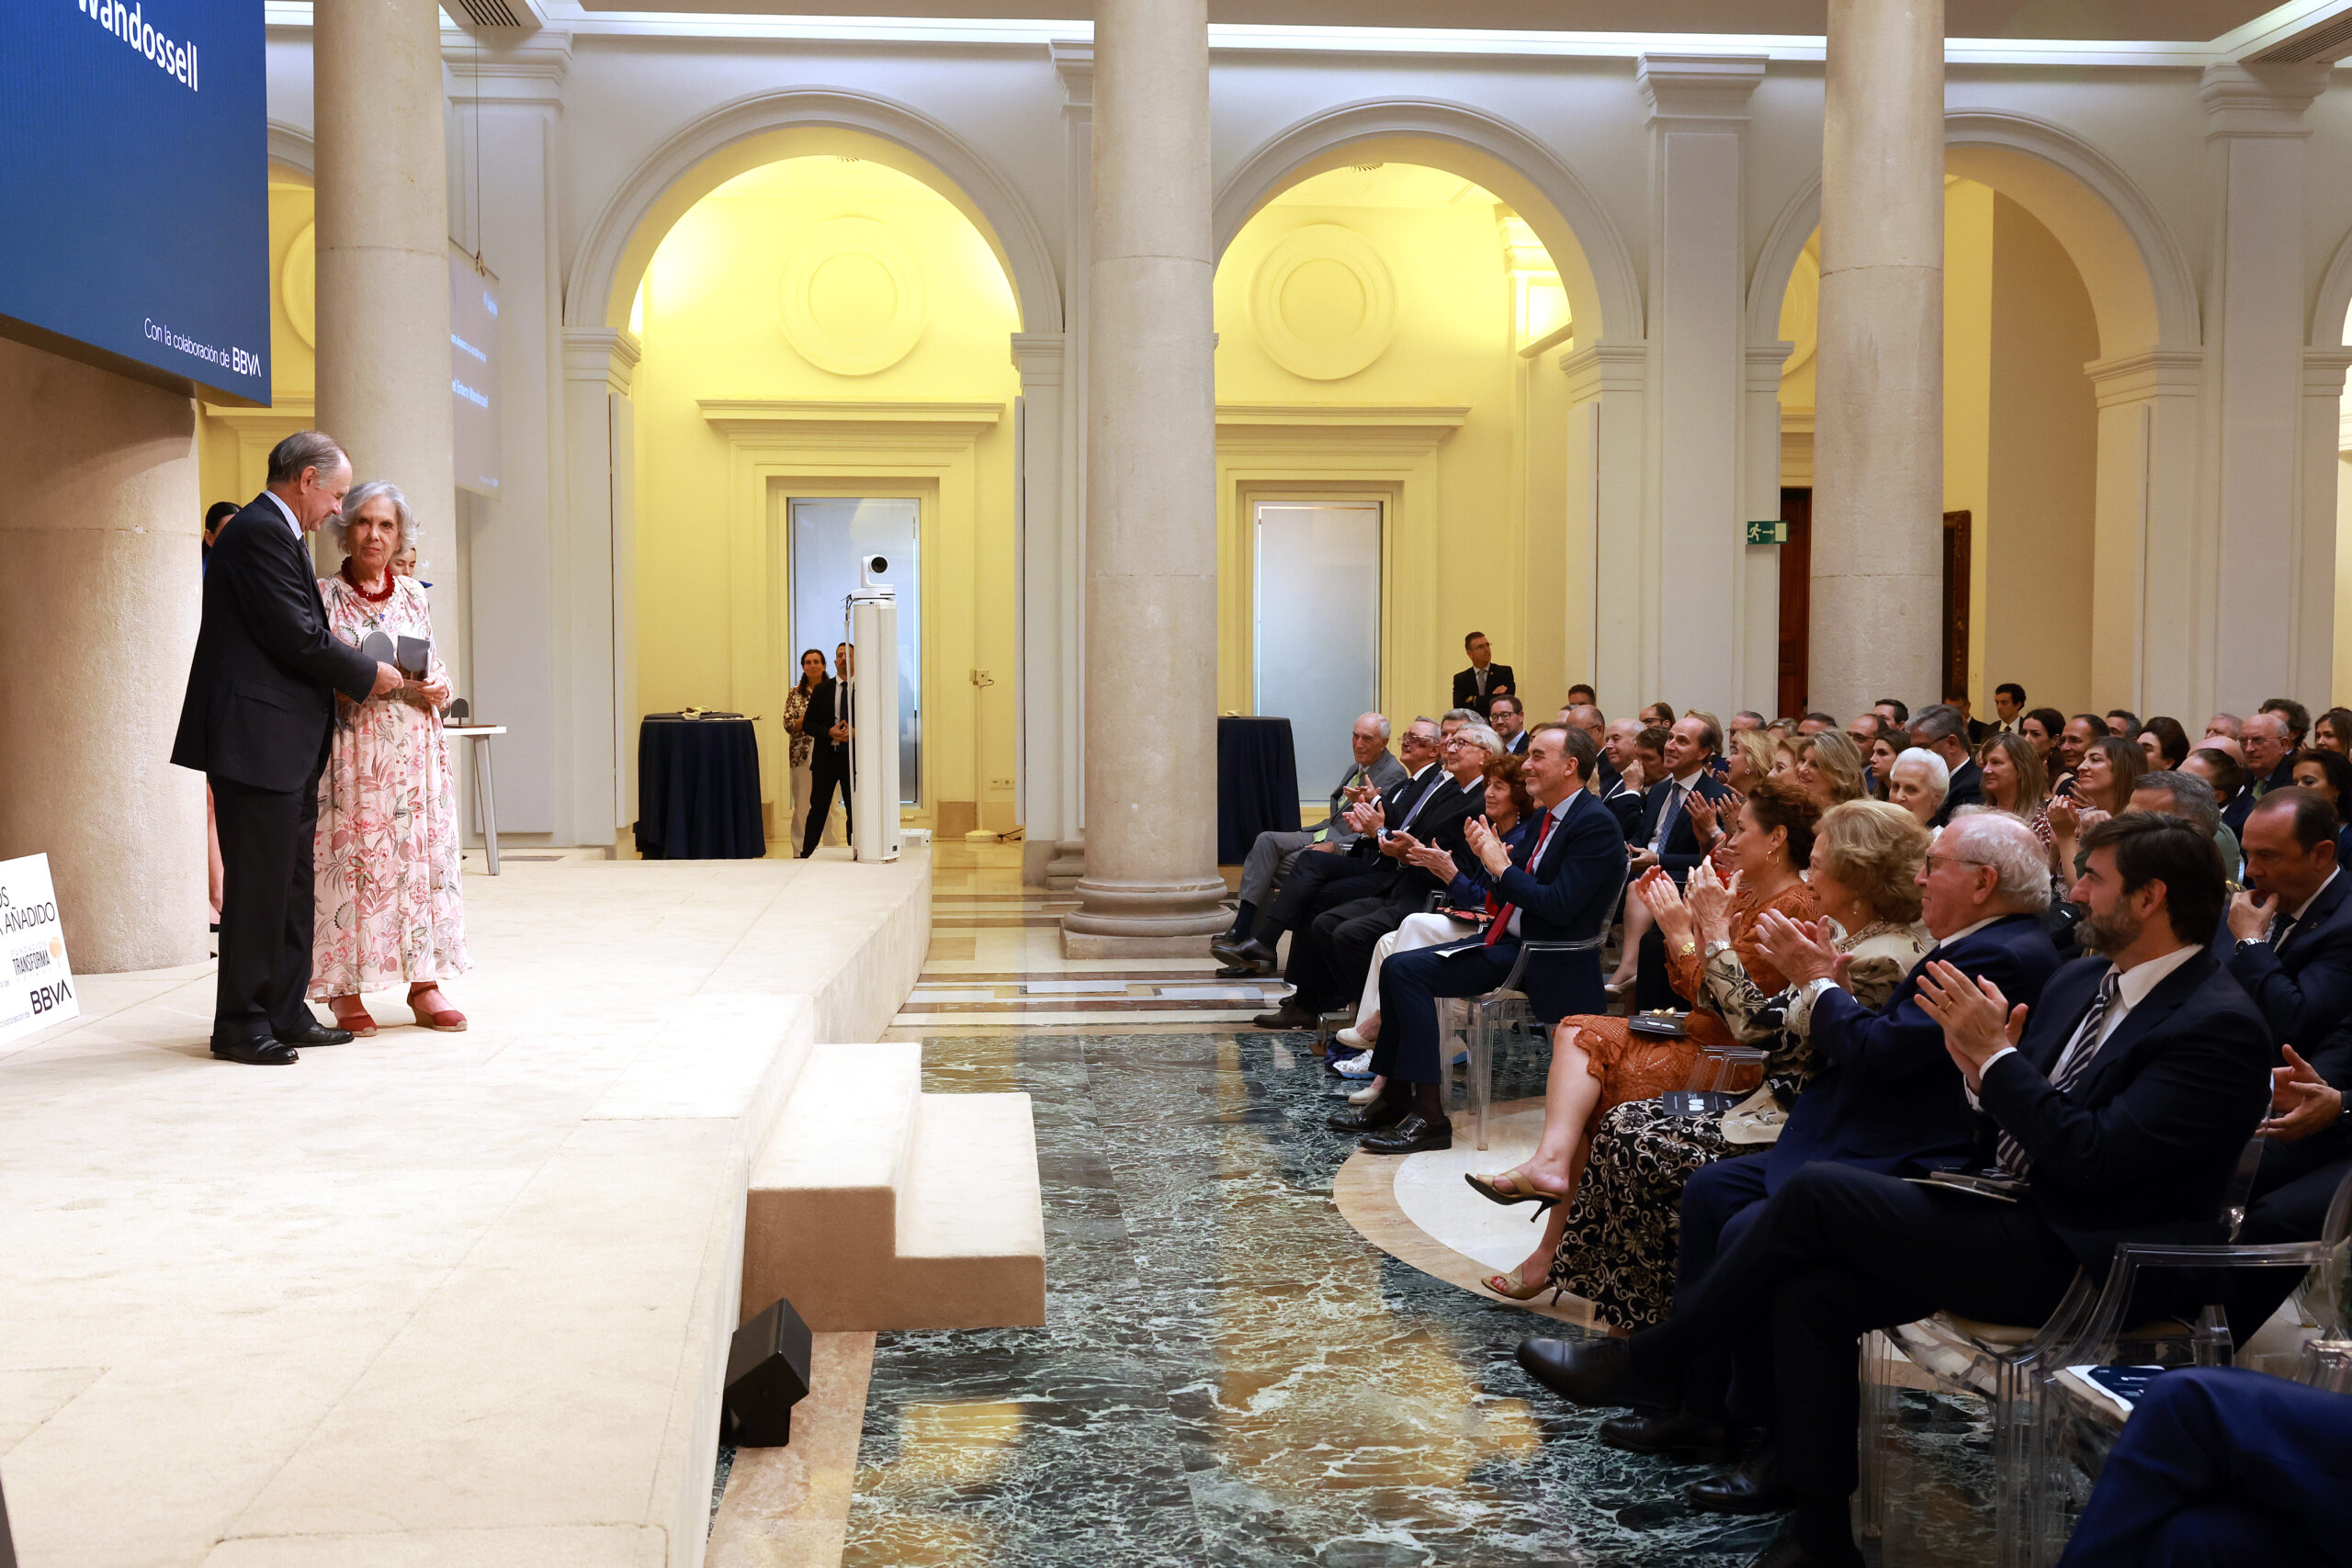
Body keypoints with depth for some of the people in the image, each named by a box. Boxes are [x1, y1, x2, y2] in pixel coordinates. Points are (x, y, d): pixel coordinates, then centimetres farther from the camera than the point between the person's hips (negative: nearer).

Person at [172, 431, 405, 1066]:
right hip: (258, 741, -11)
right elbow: (298, 635, -18)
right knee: (256, 884, -4)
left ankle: (286, 1012, 20)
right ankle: (241, 1023, 4)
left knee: (291, 882, 13)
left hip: (288, 745, 11)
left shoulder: (272, 532, 20)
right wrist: (369, 674, -6)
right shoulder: (260, 532, -13)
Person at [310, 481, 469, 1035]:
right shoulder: (324, 596, 0)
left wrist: (438, 688, -3)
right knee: (349, 858, -4)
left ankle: (423, 983, 10)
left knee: (421, 854, 3)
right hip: (350, 752, -4)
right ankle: (346, 990, 4)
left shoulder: (414, 595, 12)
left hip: (413, 750, 4)